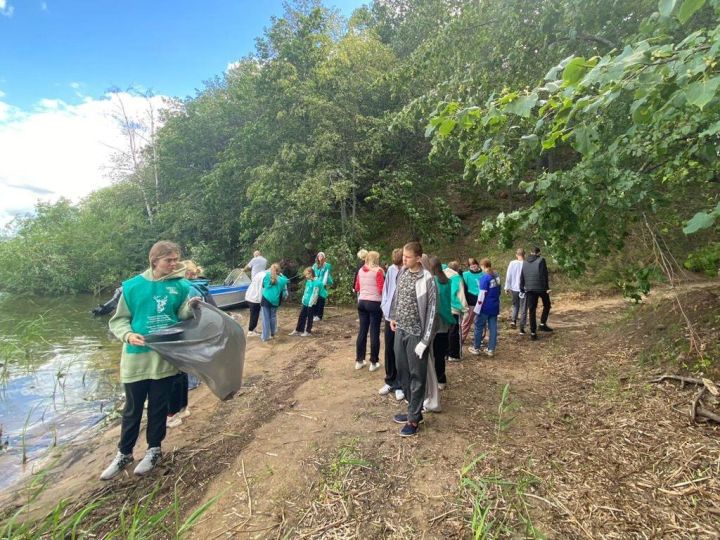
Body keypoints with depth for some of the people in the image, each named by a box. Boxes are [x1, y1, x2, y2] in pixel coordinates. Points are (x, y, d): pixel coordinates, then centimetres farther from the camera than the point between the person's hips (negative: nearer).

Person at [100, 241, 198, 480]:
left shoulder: (181, 286, -3)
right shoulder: (133, 286, -5)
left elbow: (182, 316, -1)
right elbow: (118, 320, 1)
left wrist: (190, 307, -22)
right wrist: (128, 335, -18)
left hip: (166, 357, 0)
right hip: (136, 358, 0)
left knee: (159, 407, 14)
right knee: (132, 410, 15)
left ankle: (154, 450, 34)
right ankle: (124, 454, 36)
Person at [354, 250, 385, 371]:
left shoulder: (361, 270, 8)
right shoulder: (378, 271, -9)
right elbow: (381, 289, -13)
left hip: (362, 302, 6)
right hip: (375, 303, -5)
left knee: (362, 331, 11)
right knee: (374, 332, 2)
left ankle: (359, 361, 18)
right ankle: (374, 362, 9)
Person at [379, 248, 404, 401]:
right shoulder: (391, 270, 1)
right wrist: (385, 307, 3)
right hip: (390, 316, 5)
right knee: (389, 351, 16)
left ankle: (400, 385, 24)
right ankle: (390, 381, 34)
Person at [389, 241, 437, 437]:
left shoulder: (427, 279, -17)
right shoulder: (402, 273, 5)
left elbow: (431, 311, -17)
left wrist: (425, 340, -18)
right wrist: (393, 317, 13)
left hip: (416, 334, -7)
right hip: (400, 330, 7)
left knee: (416, 376, 6)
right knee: (403, 373, 16)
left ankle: (414, 419, 19)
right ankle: (413, 410, 33)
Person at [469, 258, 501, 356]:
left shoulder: (485, 277, -18)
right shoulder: (496, 276, 5)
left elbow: (482, 295, -19)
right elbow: (498, 291, 14)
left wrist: (477, 309, -14)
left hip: (485, 307, -7)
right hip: (494, 307, 7)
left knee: (479, 326, 7)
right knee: (493, 327, 9)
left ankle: (476, 348, 17)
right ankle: (491, 349, 16)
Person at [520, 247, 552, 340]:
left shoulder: (524, 262, 10)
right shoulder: (541, 260, -5)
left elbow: (522, 277, 11)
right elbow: (545, 275, -10)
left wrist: (522, 288, 16)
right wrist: (547, 287, -8)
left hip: (529, 289, 4)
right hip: (541, 288, -4)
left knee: (532, 310, 5)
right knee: (546, 305, 20)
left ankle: (533, 332, 4)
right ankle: (542, 324, 10)